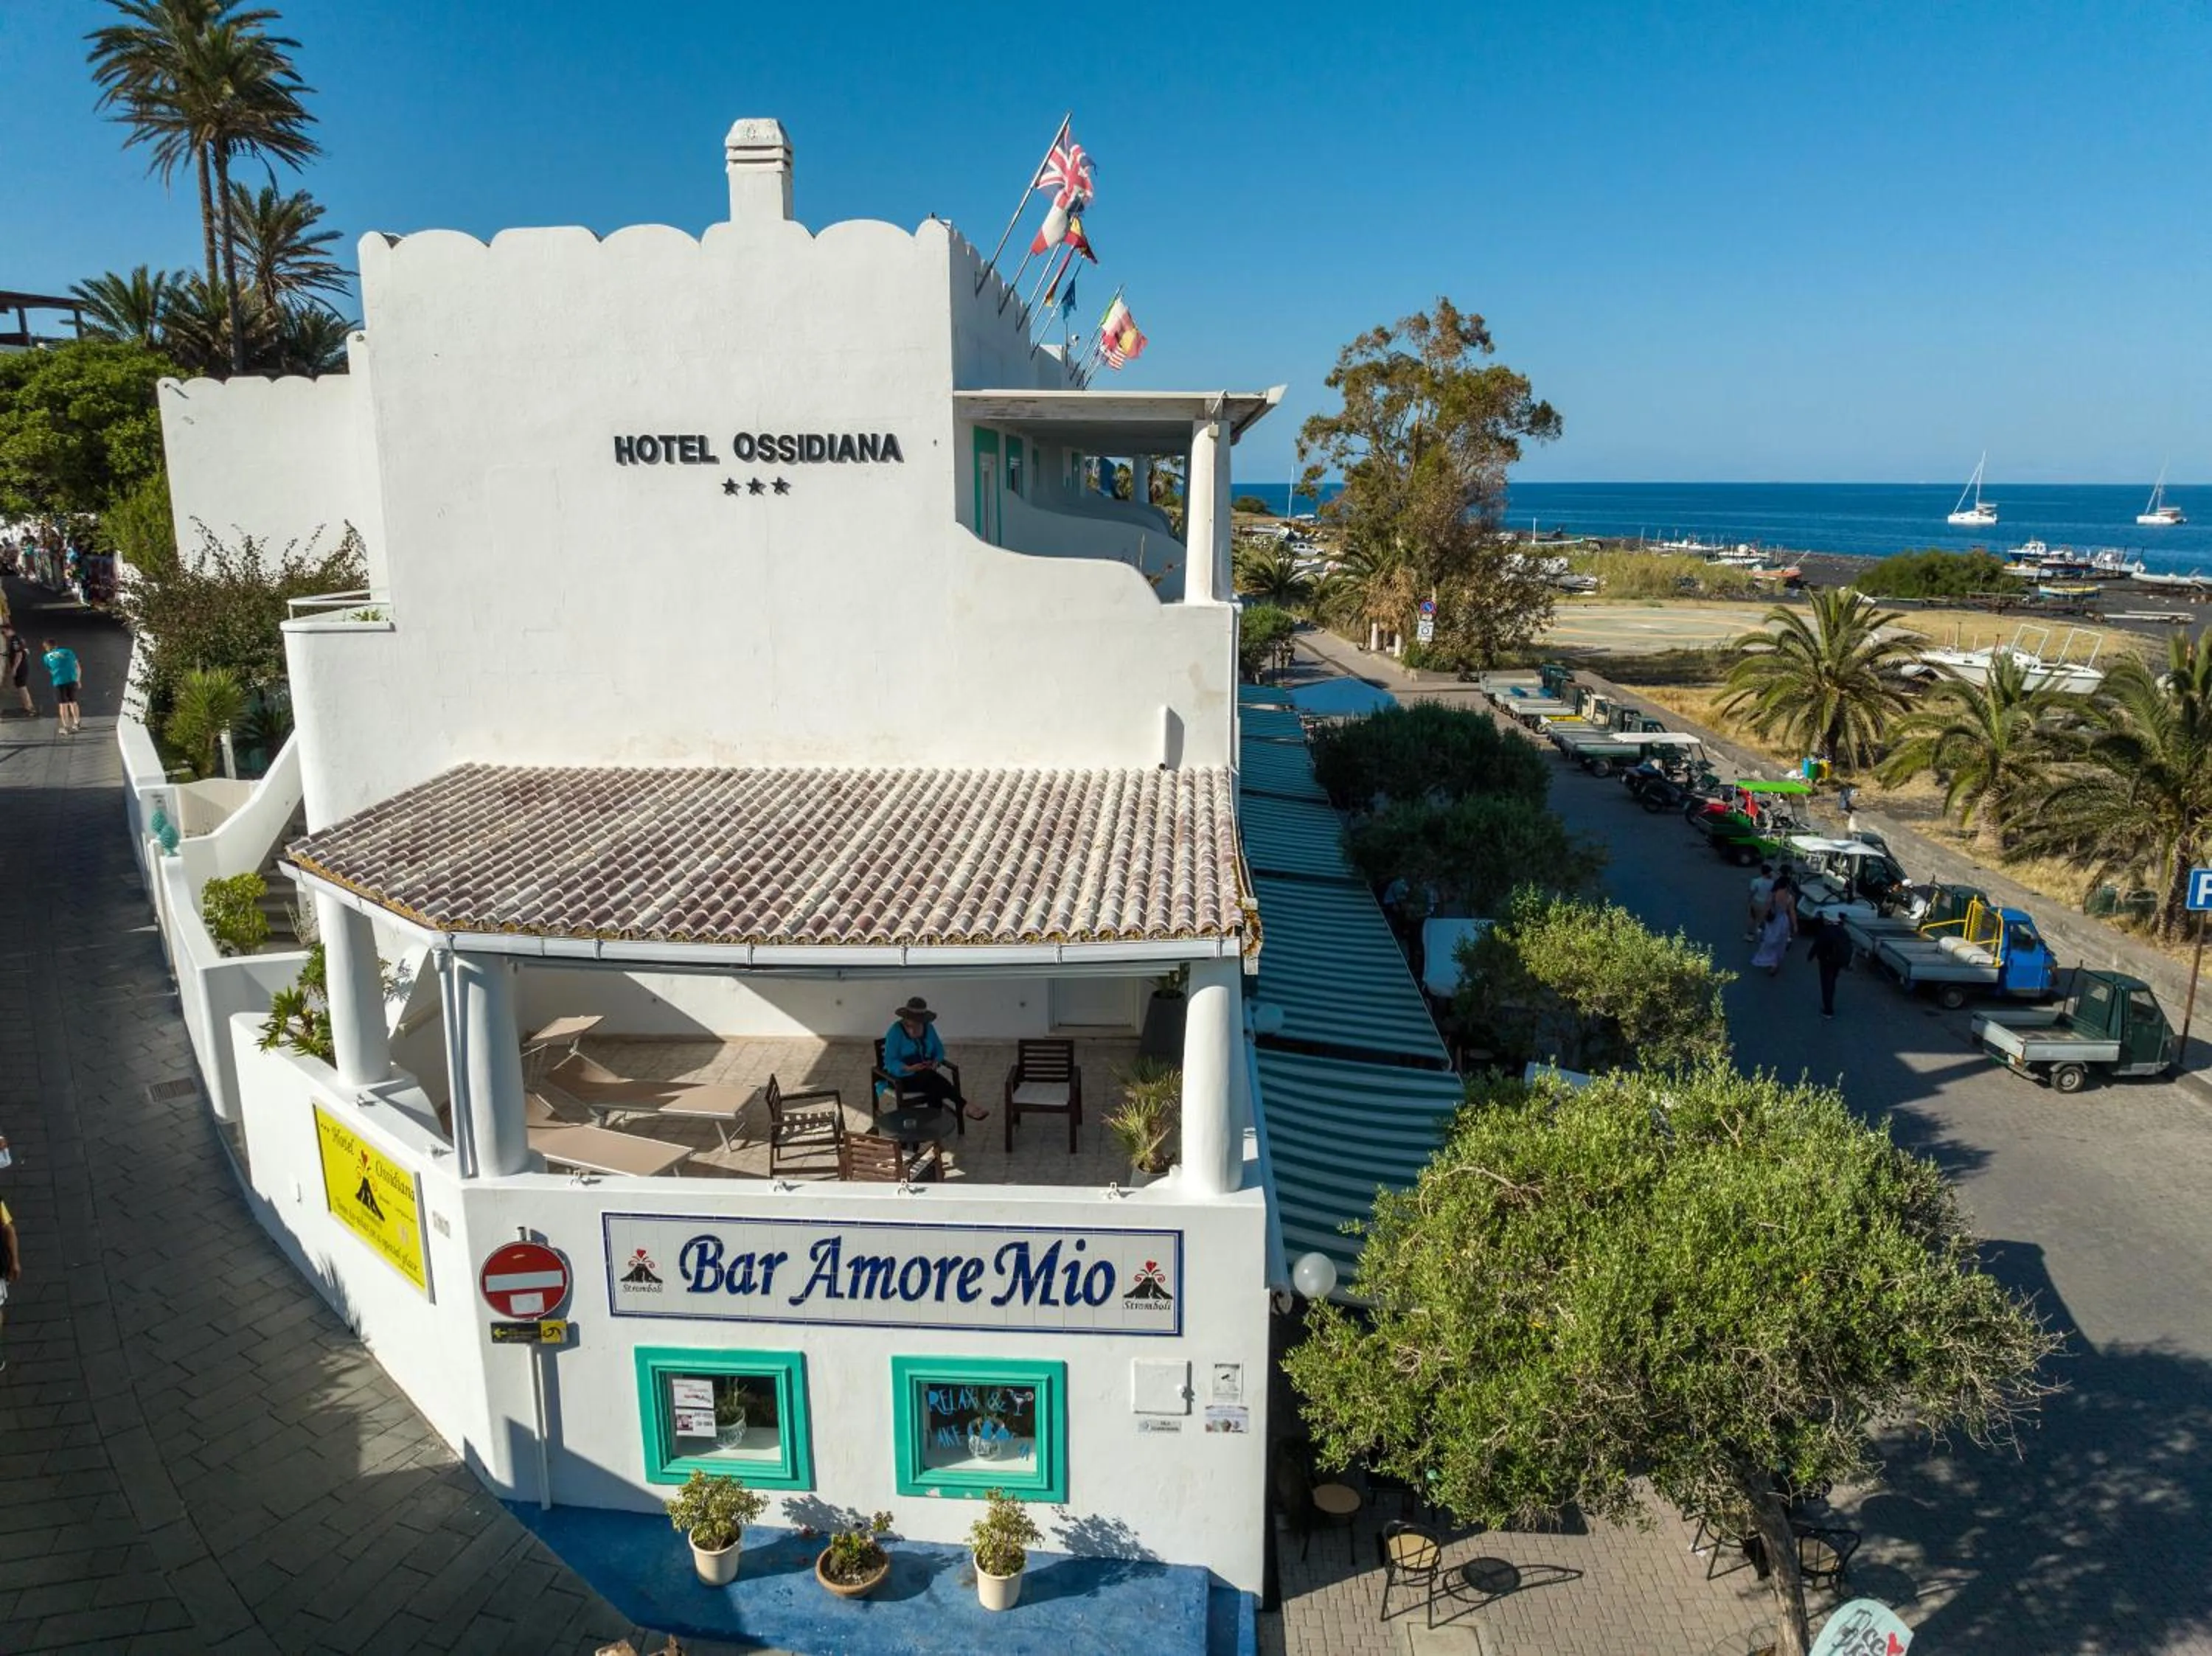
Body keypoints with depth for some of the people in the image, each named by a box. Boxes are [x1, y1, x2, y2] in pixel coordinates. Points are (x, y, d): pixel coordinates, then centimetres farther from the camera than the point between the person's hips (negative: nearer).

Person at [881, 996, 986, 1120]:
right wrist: (909, 1069, -33)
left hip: (926, 1075, 5)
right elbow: (890, 1061, -17)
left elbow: (939, 1050, 9)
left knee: (935, 1087, -31)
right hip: (902, 1077, -5)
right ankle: (966, 1107, -39)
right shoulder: (896, 1031, -14)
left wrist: (935, 1062, -13)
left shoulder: (928, 1028, 3)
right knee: (930, 1077, -33)